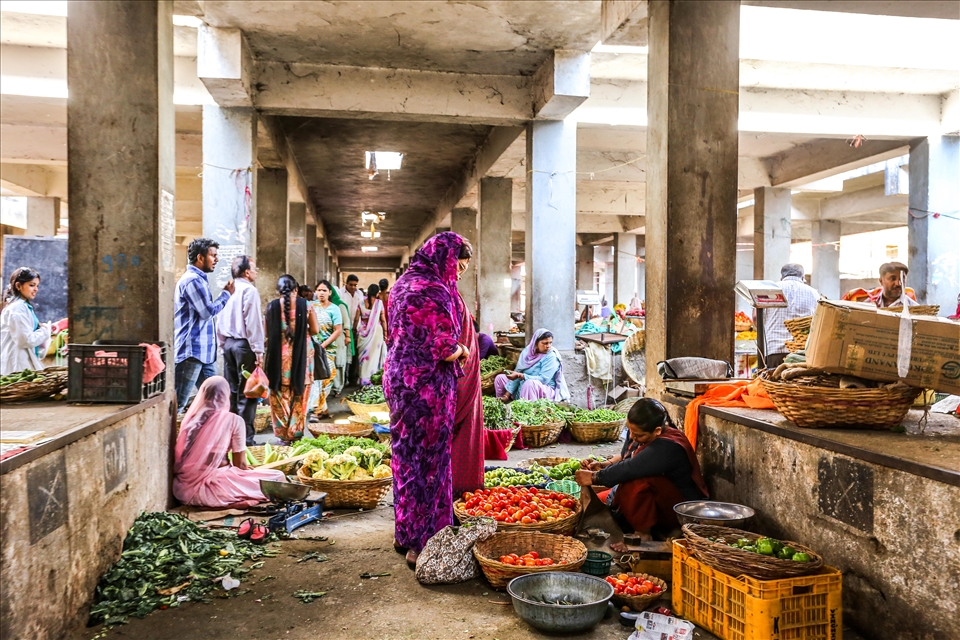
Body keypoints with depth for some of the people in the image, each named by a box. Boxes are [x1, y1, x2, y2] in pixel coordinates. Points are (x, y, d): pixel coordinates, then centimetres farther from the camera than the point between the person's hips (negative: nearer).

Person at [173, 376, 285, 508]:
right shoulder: (233, 420, -9)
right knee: (278, 477, 1)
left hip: (184, 488, 7)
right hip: (211, 488, -7)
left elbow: (180, 456, 17)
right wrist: (248, 470, 17)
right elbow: (240, 464, -7)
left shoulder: (191, 418, 6)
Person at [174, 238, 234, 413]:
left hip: (204, 352, 10)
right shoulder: (192, 280, -15)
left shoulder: (199, 279, 18)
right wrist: (226, 294, -4)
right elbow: (208, 311, -16)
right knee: (177, 403, -6)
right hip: (191, 352, -10)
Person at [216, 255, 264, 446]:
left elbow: (220, 323, 14)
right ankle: (246, 438, -1)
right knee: (246, 394, -3)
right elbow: (253, 323, -16)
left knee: (231, 391, 13)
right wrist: (258, 351, -13)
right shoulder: (250, 290, -11)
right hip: (244, 345, -7)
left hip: (229, 344, 7)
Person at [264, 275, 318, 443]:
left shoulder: (272, 306, -2)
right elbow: (315, 330, 0)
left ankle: (283, 433, 13)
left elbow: (266, 332, 1)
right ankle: (296, 432, 14)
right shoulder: (305, 305, -2)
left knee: (280, 396, 10)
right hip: (301, 354, 0)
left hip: (279, 355, 0)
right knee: (298, 397, 10)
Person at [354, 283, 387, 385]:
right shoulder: (379, 302, -4)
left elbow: (356, 319, 2)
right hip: (376, 330, -2)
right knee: (374, 353, 5)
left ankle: (363, 377, 11)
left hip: (364, 331, 2)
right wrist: (385, 332, 4)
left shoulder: (361, 303, 1)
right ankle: (371, 377, 6)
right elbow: (383, 319, -4)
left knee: (364, 353, 9)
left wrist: (354, 330, 11)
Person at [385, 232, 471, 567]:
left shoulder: (403, 283, 10)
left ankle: (404, 534, 30)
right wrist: (461, 351, 0)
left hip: (399, 376, 9)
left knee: (406, 455, 17)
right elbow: (445, 348, -22)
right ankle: (422, 543, 12)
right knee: (429, 459, 2)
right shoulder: (432, 291, -19)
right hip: (428, 384, -9)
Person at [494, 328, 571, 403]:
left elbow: (543, 379, -23)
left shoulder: (551, 357, -16)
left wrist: (520, 375, -27)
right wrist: (507, 395, -10)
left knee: (530, 383, -36)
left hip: (544, 391, -6)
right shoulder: (527, 351, -1)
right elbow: (517, 374, -1)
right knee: (500, 378, 3)